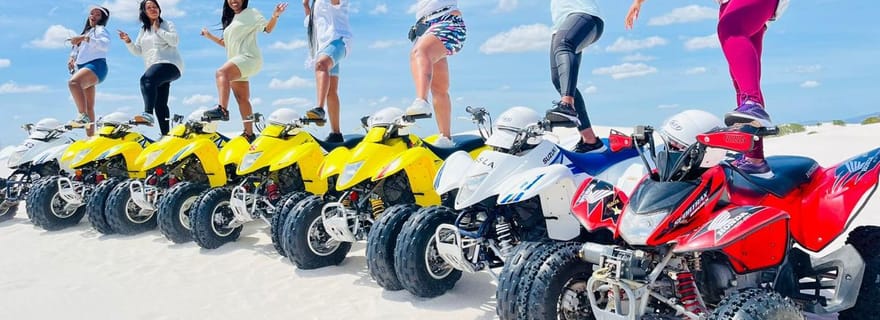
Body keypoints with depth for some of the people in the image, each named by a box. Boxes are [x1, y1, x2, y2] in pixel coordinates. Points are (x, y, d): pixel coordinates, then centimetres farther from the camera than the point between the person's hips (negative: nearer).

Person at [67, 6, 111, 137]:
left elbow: (105, 45, -18)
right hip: (84, 68, 9)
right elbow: (76, 50, 30)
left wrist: (84, 38, -25)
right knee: (89, 107, 4)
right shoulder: (87, 31, 29)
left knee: (73, 82, -37)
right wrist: (72, 58, 8)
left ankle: (84, 116, -47)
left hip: (96, 66, -9)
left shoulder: (101, 29, 5)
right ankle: (90, 137, 4)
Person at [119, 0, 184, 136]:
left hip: (170, 64, -7)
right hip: (155, 69, 7)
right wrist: (128, 41, 3)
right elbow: (138, 51, 21)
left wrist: (158, 29, -3)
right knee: (160, 104, -1)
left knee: (146, 79, -35)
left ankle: (148, 113, -51)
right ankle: (165, 134, -3)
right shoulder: (143, 30, 24)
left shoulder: (167, 24, 10)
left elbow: (175, 41, -8)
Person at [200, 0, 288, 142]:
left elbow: (268, 29, -4)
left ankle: (222, 109, -47)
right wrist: (210, 36, 27)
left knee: (221, 72, -32)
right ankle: (249, 133, 5)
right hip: (236, 62, 9)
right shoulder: (230, 19, 26)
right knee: (242, 99, 4)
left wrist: (275, 16, -20)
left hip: (249, 57, -8)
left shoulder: (251, 13, 5)